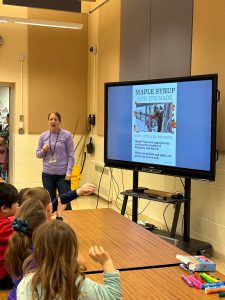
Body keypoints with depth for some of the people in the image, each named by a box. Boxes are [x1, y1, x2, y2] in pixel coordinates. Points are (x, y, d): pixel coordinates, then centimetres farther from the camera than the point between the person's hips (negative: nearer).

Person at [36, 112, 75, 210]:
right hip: (47, 174, 4)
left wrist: (69, 171, -13)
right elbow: (38, 154, 12)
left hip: (63, 174, -3)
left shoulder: (67, 135, -4)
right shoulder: (43, 136, 7)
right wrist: (43, 151, -9)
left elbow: (71, 155, -5)